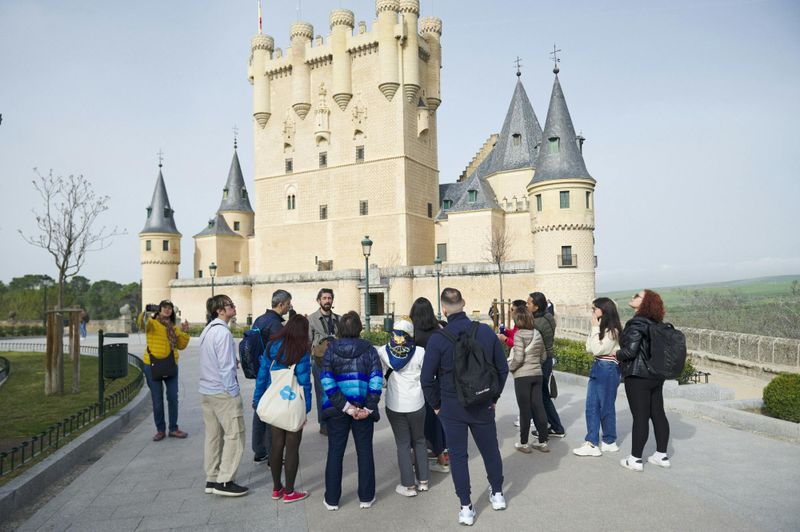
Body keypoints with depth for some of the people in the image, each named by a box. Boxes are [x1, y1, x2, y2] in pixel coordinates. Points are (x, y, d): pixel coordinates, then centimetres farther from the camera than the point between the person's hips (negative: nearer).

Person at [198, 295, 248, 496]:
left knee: (213, 435, 15)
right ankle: (224, 481, 1)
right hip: (223, 392, -9)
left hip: (206, 391, 9)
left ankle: (212, 479, 22)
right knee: (234, 434, -2)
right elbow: (226, 366, -19)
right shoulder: (223, 332, -17)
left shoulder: (207, 330, 11)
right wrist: (234, 393, -14)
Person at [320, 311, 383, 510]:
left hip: (336, 410, 0)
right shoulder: (369, 349, -3)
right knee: (365, 452, 13)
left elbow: (327, 381, -12)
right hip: (363, 409, 0)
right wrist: (368, 408, -10)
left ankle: (331, 499, 21)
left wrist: (346, 407, -12)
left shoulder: (331, 349, -3)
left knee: (335, 453, 12)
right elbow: (376, 380, -13)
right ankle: (366, 498, 22)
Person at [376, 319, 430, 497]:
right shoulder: (419, 352, -11)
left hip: (395, 405, 0)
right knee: (419, 441, 17)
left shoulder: (383, 352, -8)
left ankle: (408, 485, 14)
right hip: (416, 403, 0)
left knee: (403, 444, 9)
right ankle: (423, 480, 25)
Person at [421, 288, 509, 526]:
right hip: (483, 405, 3)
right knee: (490, 449, 21)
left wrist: (436, 405, 4)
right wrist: (494, 396, 11)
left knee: (458, 455, 10)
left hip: (452, 408, -2)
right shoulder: (486, 331, -8)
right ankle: (497, 494, 39)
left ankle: (466, 508, 17)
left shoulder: (438, 339, -16)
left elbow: (427, 378, -11)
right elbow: (502, 368, 0)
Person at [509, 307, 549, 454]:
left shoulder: (519, 334, -13)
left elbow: (518, 358, -18)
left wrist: (509, 368, -2)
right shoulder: (537, 333, 8)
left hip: (522, 376, -6)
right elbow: (544, 356, 14)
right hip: (537, 374, 6)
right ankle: (543, 442, 16)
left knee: (525, 410, 2)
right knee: (538, 408, 9)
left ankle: (523, 443, 11)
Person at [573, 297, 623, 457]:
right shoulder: (600, 328, 12)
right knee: (591, 407, 4)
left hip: (608, 369, -8)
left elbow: (598, 349, -19)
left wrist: (595, 328, -14)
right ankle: (592, 443, 6)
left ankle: (609, 442, 20)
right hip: (597, 367, 8)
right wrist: (594, 328, 3)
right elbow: (589, 348, 8)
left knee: (606, 407, 4)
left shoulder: (612, 330, -14)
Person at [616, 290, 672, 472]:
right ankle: (662, 455, 23)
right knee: (658, 414, 13)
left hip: (637, 377, -8)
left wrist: (617, 354, -4)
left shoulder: (636, 324, -16)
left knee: (640, 417, -4)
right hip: (656, 376, 8)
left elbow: (630, 351, -21)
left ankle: (635, 459, 3)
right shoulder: (656, 324, 9)